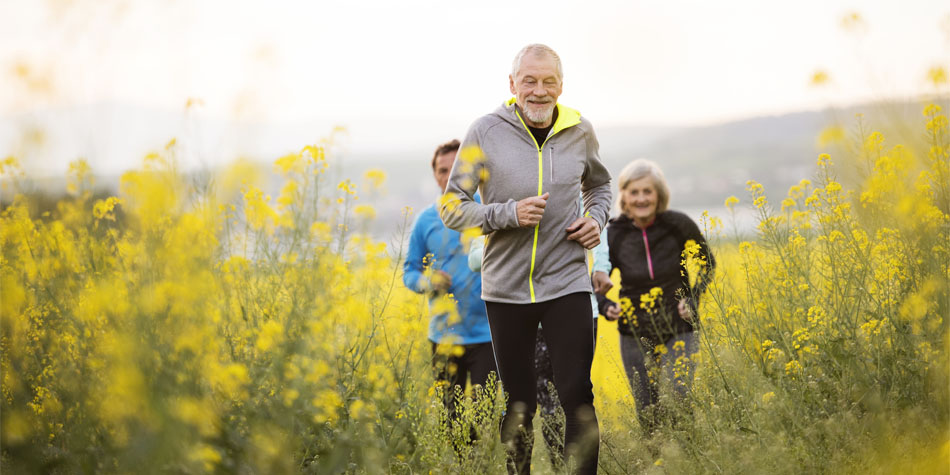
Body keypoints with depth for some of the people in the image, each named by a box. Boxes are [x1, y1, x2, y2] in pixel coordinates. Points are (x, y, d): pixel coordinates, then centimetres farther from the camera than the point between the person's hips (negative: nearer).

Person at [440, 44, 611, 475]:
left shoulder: (580, 132, 3)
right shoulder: (486, 132, -6)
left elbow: (599, 185, 24)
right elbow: (451, 208, -4)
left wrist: (596, 219, 2)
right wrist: (508, 213, -19)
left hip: (567, 283, 1)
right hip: (507, 289, 0)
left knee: (576, 395, -8)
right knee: (518, 405, 10)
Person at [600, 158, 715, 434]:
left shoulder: (679, 225, -11)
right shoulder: (615, 234, -10)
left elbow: (707, 264, 7)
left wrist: (693, 298, -8)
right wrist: (605, 307, -17)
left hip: (679, 331, -1)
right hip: (635, 336, 2)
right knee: (647, 415, 7)